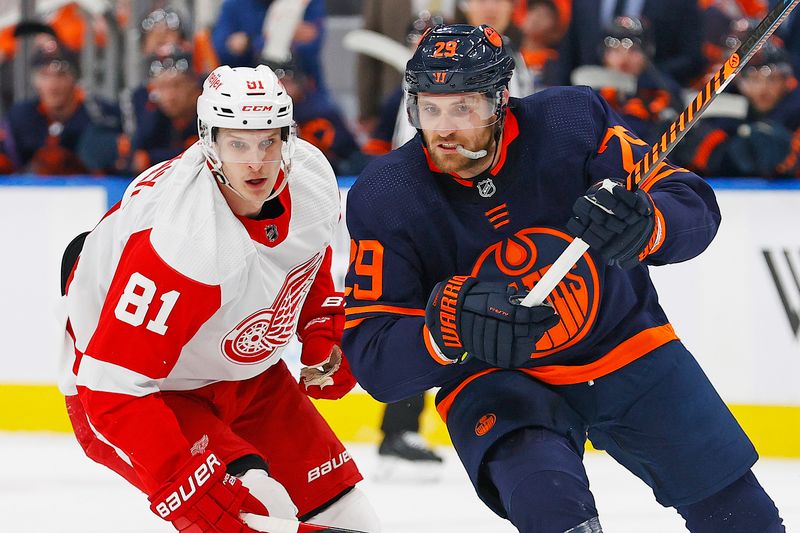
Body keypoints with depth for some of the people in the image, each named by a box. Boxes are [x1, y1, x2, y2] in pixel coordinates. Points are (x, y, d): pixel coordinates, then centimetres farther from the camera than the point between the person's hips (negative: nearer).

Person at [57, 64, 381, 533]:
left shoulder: (312, 175, -15)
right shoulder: (182, 240, -38)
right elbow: (115, 388, -36)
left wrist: (325, 336, 0)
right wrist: (192, 492, -41)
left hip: (242, 371, 8)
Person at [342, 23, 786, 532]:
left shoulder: (572, 119, -15)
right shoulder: (385, 198, -14)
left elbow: (694, 208, -14)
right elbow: (372, 357, -17)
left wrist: (642, 226, -37)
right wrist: (453, 325, -37)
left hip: (623, 341, 2)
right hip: (491, 374, -2)